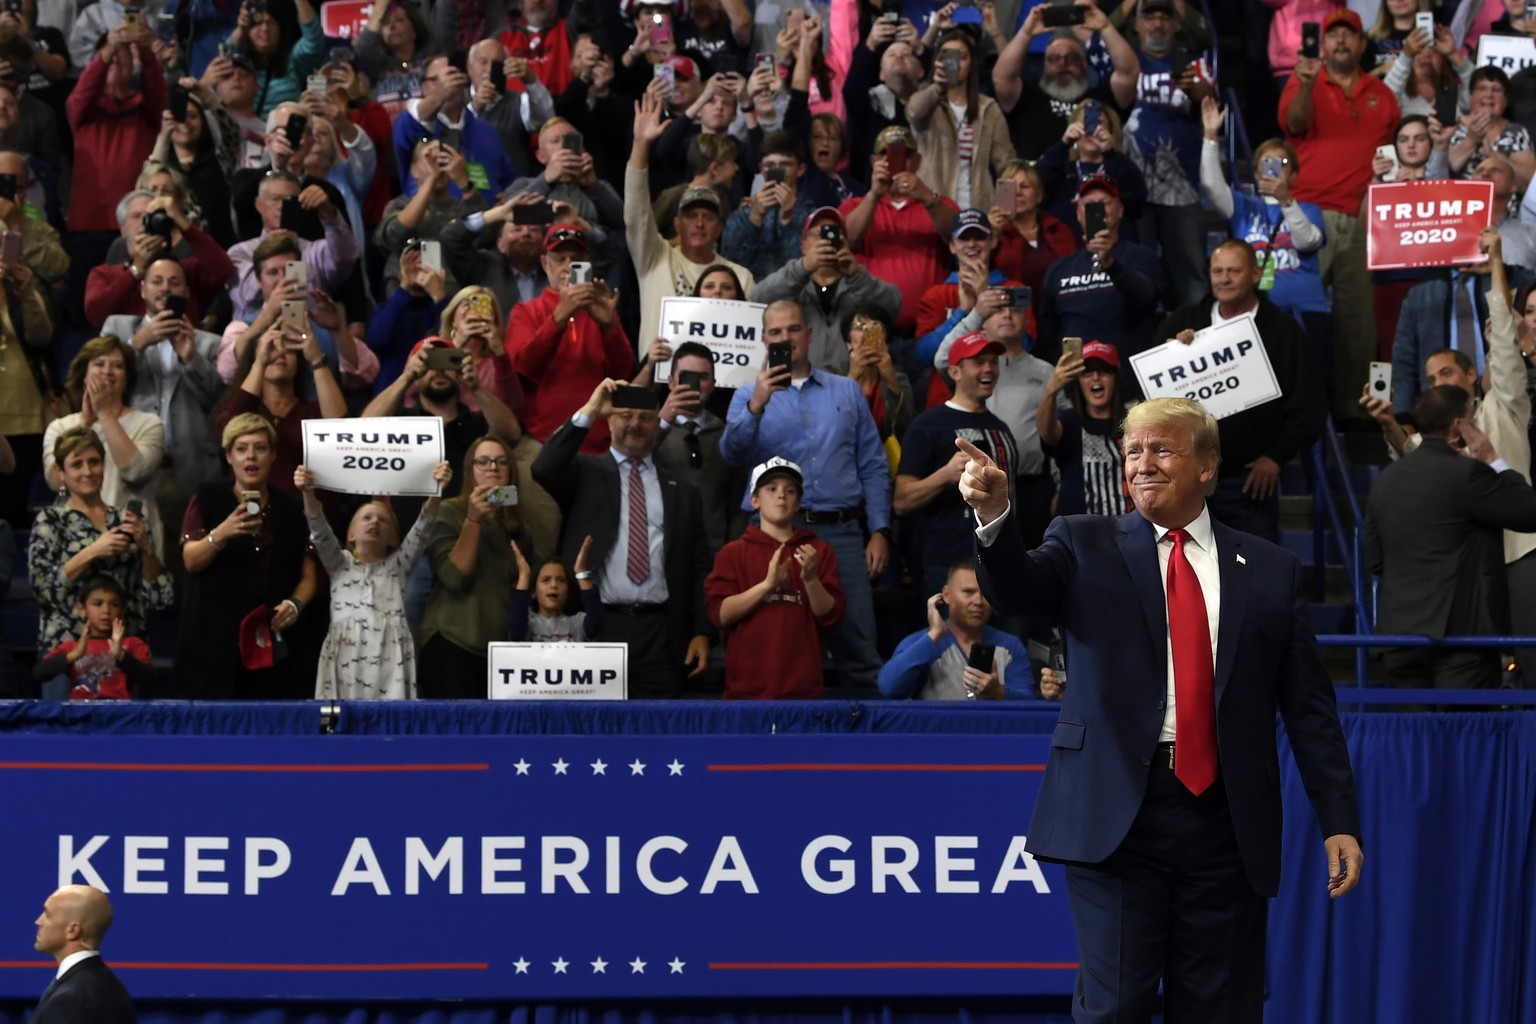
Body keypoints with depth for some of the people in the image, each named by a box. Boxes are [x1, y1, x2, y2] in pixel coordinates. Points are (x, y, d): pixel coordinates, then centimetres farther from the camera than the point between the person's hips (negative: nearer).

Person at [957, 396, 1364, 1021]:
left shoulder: (1270, 571, 11)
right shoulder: (1086, 546, 8)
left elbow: (1309, 707, 10)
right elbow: (1017, 591, -12)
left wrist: (1340, 822, 3)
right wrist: (993, 516, -32)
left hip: (1227, 821, 2)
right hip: (1117, 815, -1)